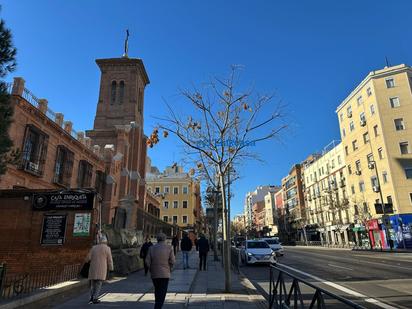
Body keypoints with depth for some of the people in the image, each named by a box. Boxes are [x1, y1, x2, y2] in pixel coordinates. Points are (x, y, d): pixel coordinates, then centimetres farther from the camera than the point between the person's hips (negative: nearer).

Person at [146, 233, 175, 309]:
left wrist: (151, 270, 10)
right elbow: (172, 261, -9)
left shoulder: (152, 248, 1)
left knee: (157, 291, 21)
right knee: (162, 294, 2)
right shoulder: (169, 248, -5)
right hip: (165, 274, -3)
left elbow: (147, 261, -4)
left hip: (154, 274, 3)